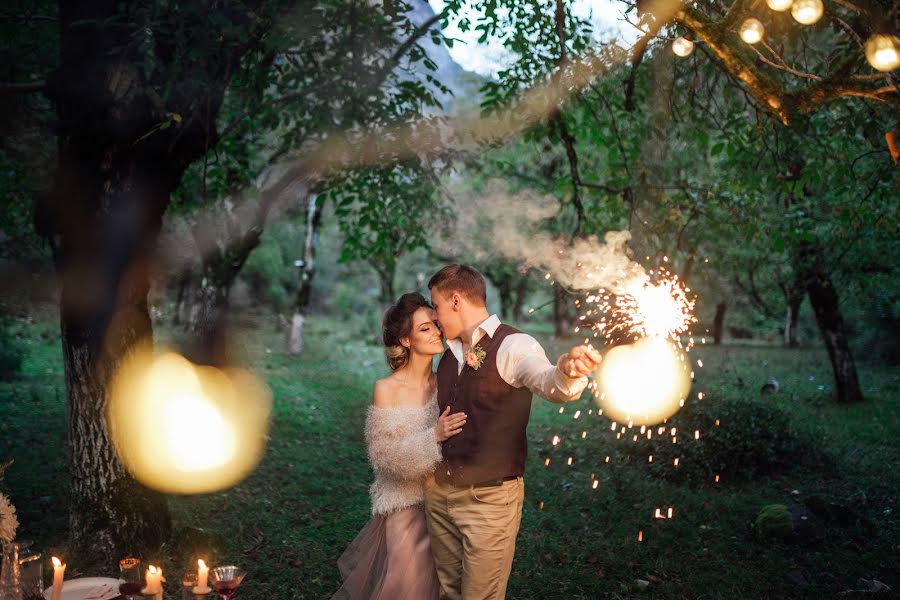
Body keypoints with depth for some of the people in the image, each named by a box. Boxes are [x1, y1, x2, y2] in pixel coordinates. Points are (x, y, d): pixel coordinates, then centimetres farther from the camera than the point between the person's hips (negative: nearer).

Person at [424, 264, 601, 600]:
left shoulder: (512, 345, -13)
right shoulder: (450, 355, 9)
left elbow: (546, 382, -35)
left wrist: (566, 371, -56)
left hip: (489, 498, -7)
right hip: (439, 493, 7)